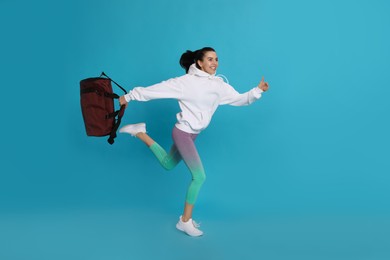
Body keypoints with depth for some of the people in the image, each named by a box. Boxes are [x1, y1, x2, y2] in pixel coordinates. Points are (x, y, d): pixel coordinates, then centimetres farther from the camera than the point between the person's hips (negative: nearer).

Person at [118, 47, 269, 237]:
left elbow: (239, 99, -1)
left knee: (168, 164, 25)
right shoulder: (187, 82, -18)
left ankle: (140, 132, 31)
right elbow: (158, 89, -15)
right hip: (182, 133, -8)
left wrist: (258, 90, -16)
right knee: (199, 176, -9)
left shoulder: (219, 85, -1)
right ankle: (185, 221, 6)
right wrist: (130, 96, -12)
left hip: (192, 134, 8)